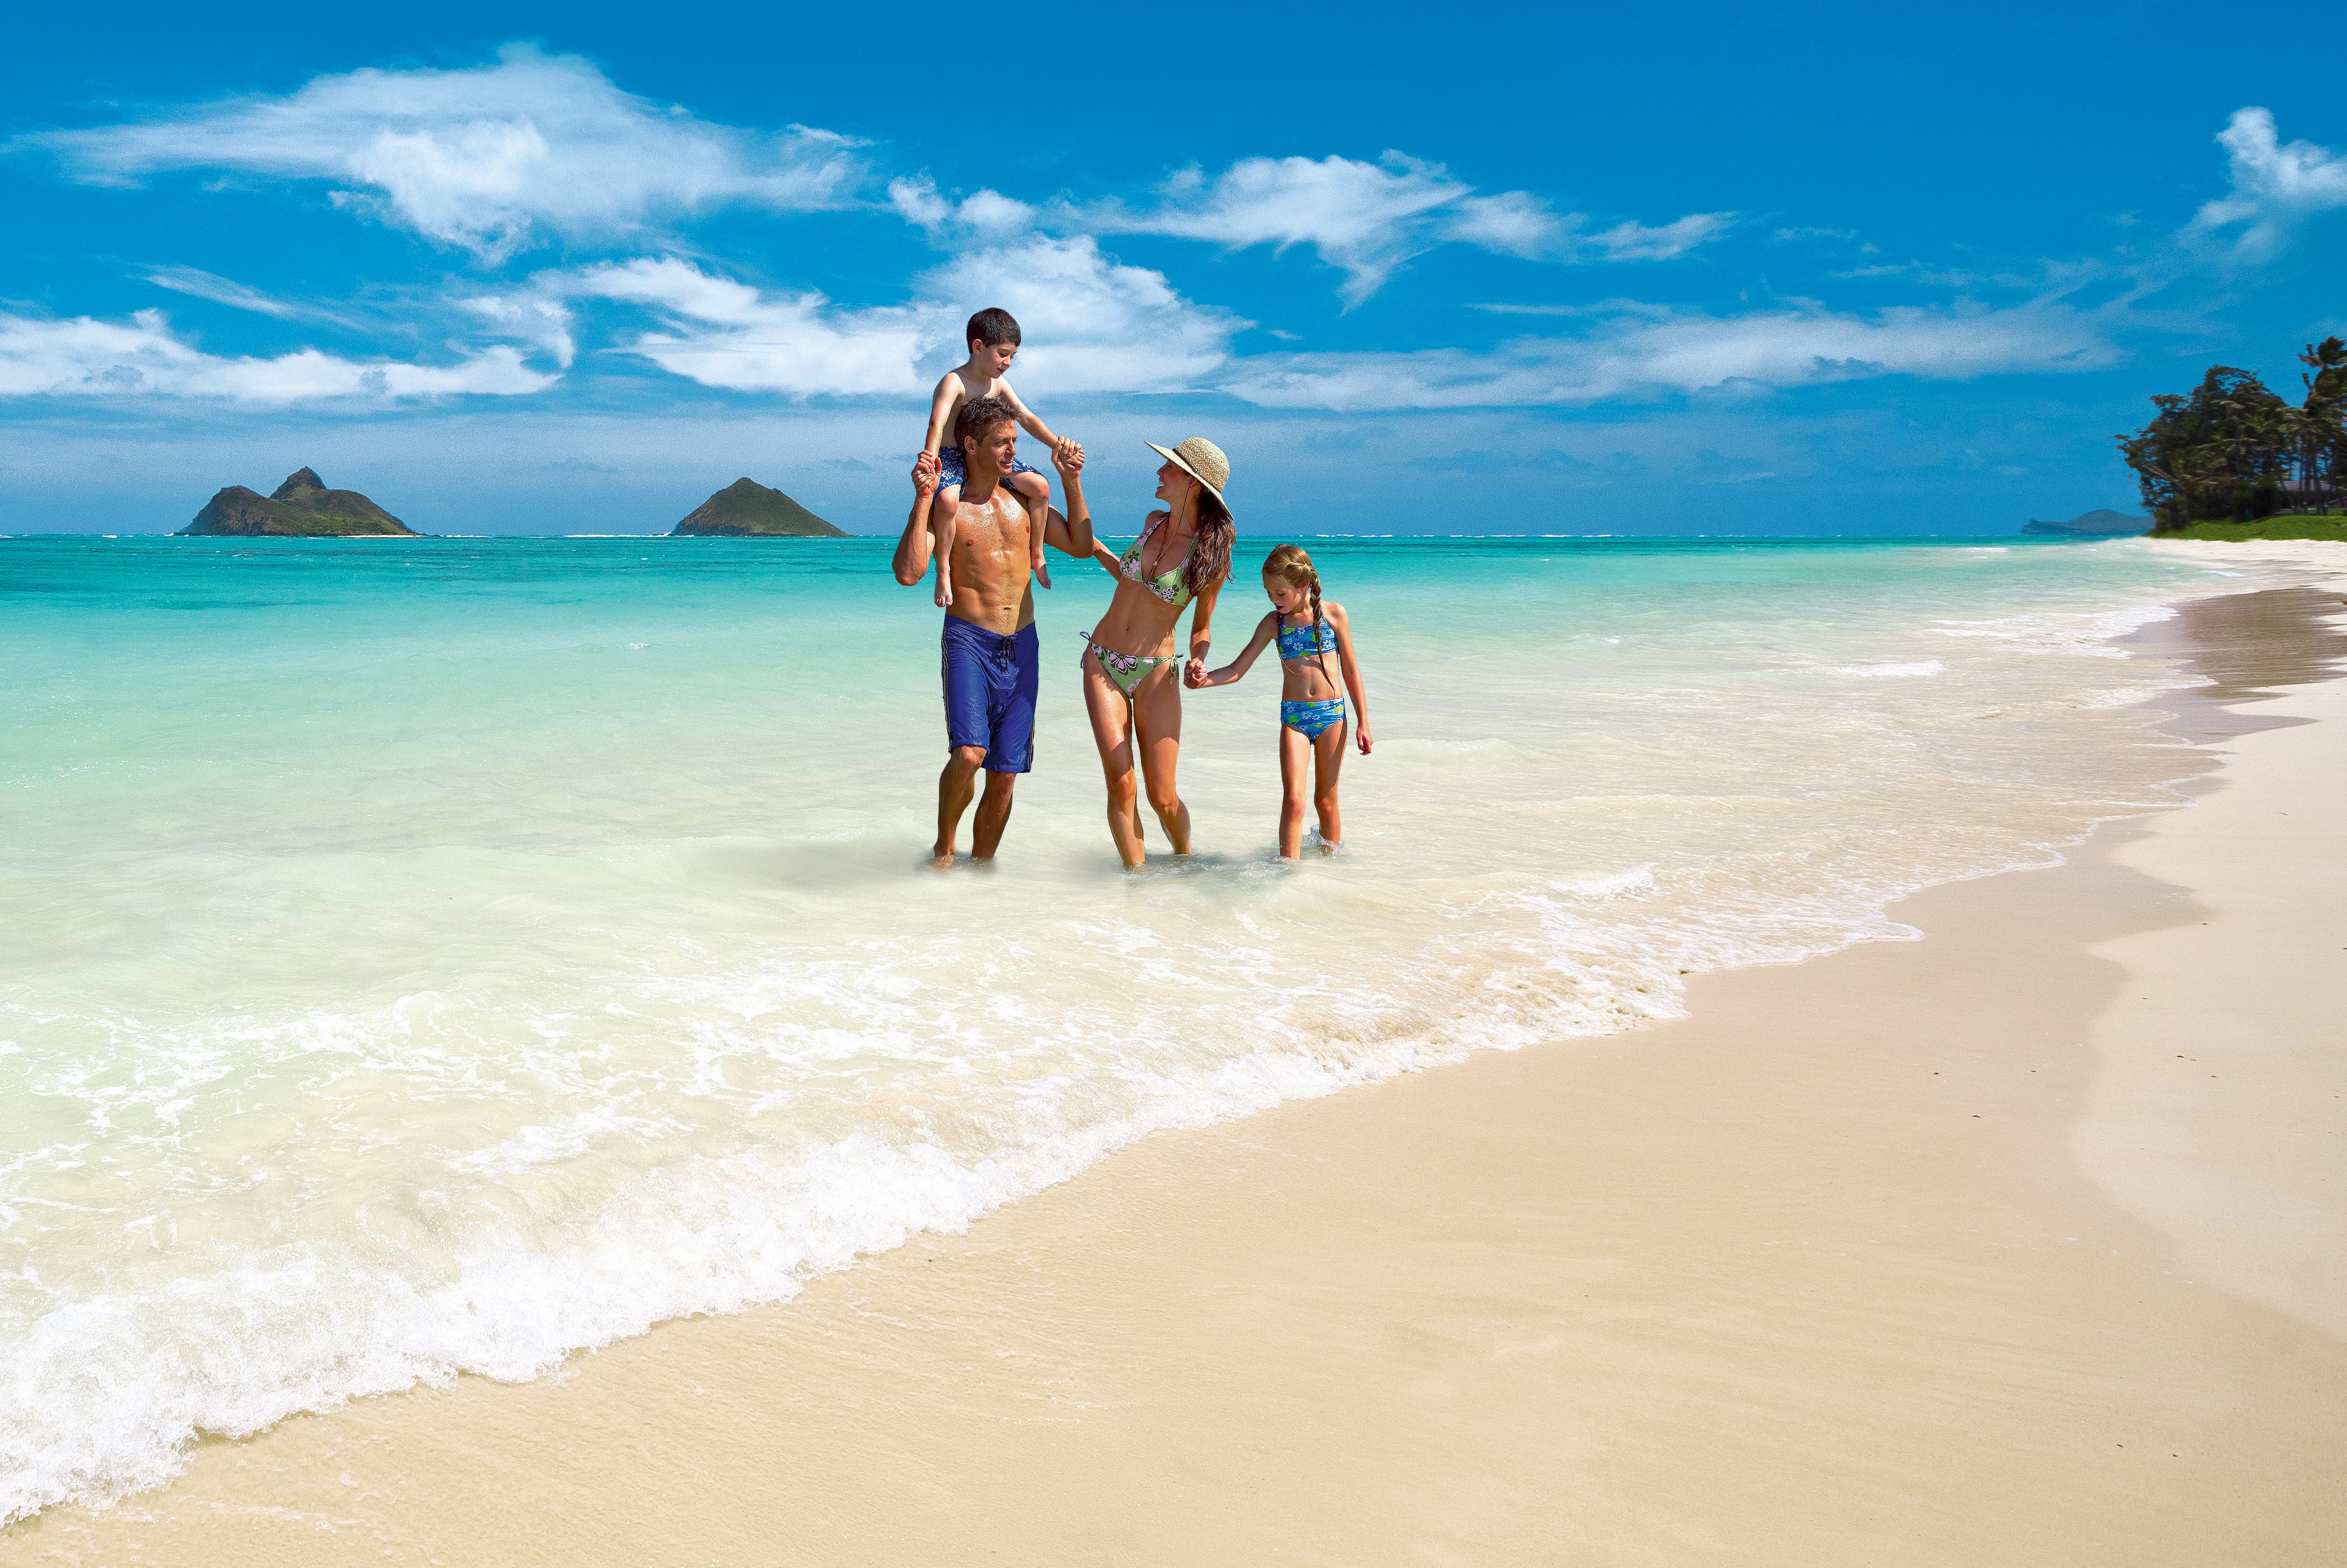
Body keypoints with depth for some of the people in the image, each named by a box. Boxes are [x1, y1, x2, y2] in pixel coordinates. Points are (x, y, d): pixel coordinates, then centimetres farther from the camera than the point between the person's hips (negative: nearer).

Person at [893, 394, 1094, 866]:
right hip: (968, 640, -5)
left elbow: (1080, 545, 20)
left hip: (1021, 647, 5)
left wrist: (1071, 480, 12)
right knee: (968, 754, -23)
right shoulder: (945, 506, -3)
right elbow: (909, 573, -17)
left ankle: (981, 862, 20)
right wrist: (923, 500, -18)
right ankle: (943, 848, 0)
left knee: (1005, 773, 3)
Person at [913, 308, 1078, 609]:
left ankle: (1036, 555, 6)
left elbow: (1025, 417, 5)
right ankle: (943, 570, -23)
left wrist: (1056, 444, -7)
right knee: (946, 499, -39)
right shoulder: (954, 382, -17)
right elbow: (938, 421, -33)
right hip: (951, 458, -7)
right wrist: (930, 454, -51)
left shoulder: (999, 385, 7)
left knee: (1039, 485, -11)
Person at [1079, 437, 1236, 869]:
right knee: (1121, 785, -9)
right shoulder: (1155, 522, 4)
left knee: (1163, 797, -1)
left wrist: (1197, 660, -19)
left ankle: (1184, 860, 27)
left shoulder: (1212, 555, -9)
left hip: (1155, 672, -3)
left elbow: (1201, 627, 0)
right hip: (1102, 662, 3)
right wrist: (1094, 548, 22)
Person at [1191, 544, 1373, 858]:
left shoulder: (1333, 614, -1)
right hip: (1293, 718, 1)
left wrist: (1363, 722, 4)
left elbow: (1351, 670, 5)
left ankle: (1330, 857, 26)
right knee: (1293, 799, -13)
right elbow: (1237, 670, 3)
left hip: (1331, 714, -1)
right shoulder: (1274, 622, 3)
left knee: (1326, 800, 8)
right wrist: (1205, 679, -18)